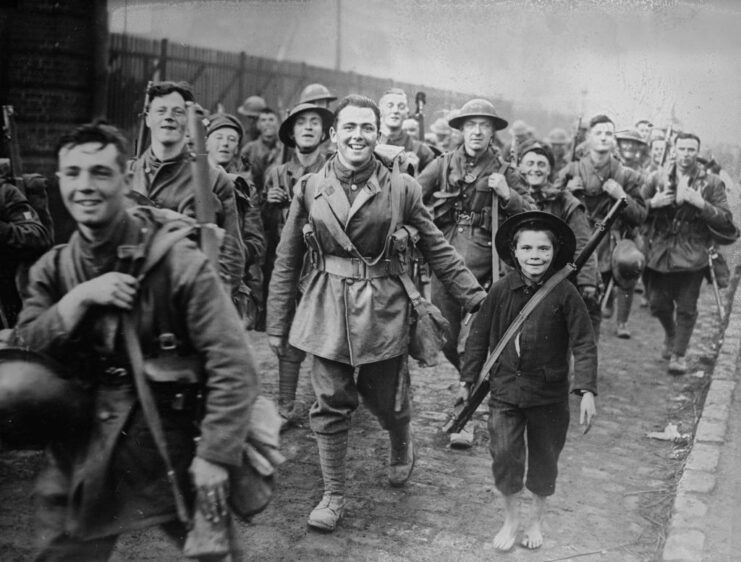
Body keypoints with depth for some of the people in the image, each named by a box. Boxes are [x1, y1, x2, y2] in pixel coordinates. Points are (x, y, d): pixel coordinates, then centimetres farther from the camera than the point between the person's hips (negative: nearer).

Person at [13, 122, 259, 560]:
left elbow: (233, 366, -18)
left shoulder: (178, 262, -16)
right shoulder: (52, 270, 2)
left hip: (175, 456, -4)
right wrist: (78, 300, -17)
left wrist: (215, 455, -21)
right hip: (84, 463, 4)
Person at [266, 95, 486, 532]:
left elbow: (437, 249, 3)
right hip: (326, 308, 1)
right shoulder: (310, 188, 2)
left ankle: (403, 449, 45)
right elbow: (287, 261, 6)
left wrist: (477, 298, -1)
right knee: (331, 405, 4)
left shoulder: (402, 188, -3)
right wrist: (277, 324, 6)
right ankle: (334, 495, 21)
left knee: (388, 400, 10)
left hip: (384, 308, -1)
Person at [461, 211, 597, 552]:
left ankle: (536, 517, 39)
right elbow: (479, 336, 4)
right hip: (505, 389, 1)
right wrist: (468, 379, 5)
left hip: (549, 393, -1)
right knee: (504, 456, -3)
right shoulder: (501, 291, -6)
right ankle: (510, 516, 24)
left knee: (544, 460, 14)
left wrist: (586, 390, -18)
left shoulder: (565, 294, -11)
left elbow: (584, 344, -10)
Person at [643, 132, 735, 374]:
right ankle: (670, 334, 39)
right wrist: (652, 203, -9)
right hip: (659, 252, 2)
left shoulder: (711, 183, 1)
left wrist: (701, 204, -17)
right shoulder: (658, 178, 6)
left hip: (692, 256, -2)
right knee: (658, 304, 9)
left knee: (686, 308, 1)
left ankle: (679, 354, 17)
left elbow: (726, 223, -5)